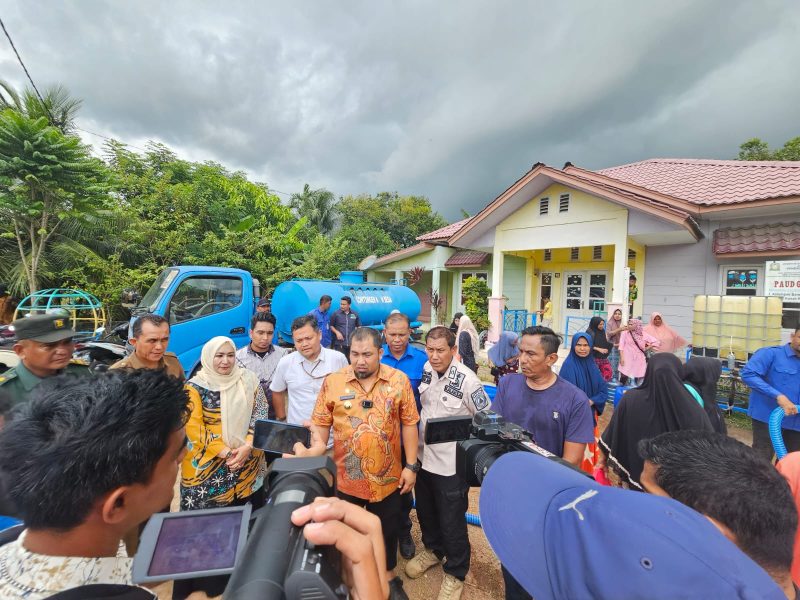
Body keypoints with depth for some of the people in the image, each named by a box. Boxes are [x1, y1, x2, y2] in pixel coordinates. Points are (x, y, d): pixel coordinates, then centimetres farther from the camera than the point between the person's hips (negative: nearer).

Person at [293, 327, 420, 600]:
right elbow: (320, 424, -3)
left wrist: (411, 465, -4)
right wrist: (315, 448, -20)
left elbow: (409, 424, -5)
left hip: (387, 476, 1)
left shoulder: (399, 380, -11)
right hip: (346, 477, 0)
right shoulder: (332, 382, -11)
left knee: (387, 529, 23)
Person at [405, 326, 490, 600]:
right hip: (423, 456, 6)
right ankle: (433, 549, 53)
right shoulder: (425, 370, -6)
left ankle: (455, 573, 39)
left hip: (452, 463, -6)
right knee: (425, 512, 25)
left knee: (451, 522, 13)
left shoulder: (467, 380, -24)